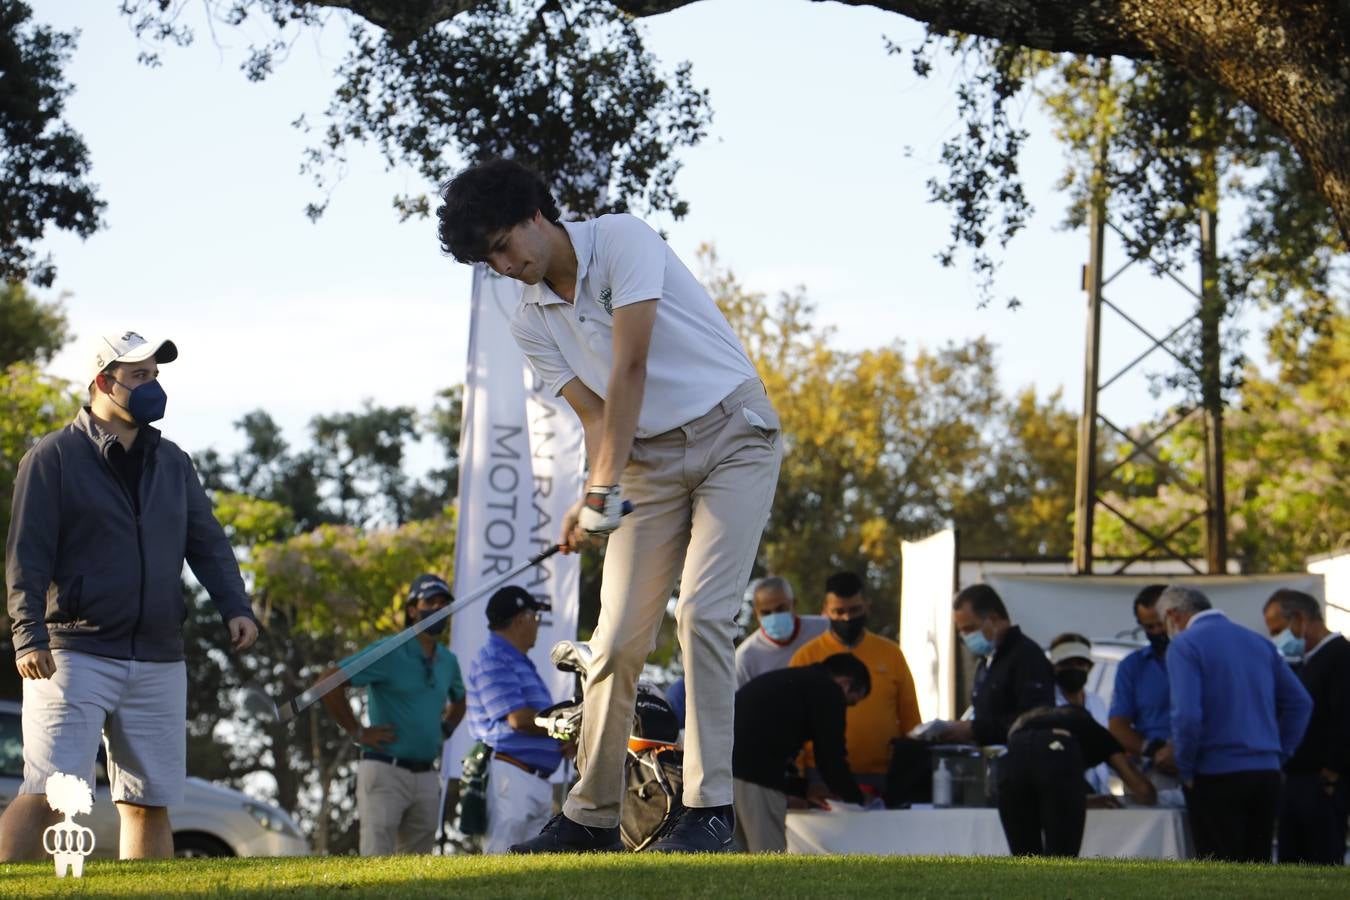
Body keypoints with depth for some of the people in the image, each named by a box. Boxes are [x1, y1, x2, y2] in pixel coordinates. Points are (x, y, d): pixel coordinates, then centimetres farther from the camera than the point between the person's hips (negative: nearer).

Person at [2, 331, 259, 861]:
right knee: (49, 794, -15)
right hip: (74, 654, -6)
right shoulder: (54, 458, -1)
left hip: (158, 659, 6)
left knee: (150, 801, 5)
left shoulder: (172, 463, 17)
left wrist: (235, 608, -2)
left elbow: (207, 543, 15)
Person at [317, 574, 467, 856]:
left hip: (427, 776, 7)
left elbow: (458, 700, 37)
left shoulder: (448, 661, 15)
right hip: (385, 771, -7)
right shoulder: (389, 653, -8)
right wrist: (357, 732, -12)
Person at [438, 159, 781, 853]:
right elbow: (595, 416, -1)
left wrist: (604, 489, -26)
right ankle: (592, 815, 6)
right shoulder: (531, 323, 4)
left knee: (703, 611, -18)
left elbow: (630, 367, -22)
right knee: (617, 634, -2)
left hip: (731, 435, -6)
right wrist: (595, 497, -21)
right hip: (651, 458, 6)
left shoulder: (621, 240, -15)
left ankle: (709, 807, -16)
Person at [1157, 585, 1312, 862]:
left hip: (1216, 777, -6)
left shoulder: (1184, 645, -7)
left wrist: (1186, 769, -6)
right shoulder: (1259, 642, 13)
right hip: (1267, 775, 6)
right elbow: (1300, 702, 12)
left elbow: (1187, 715, -18)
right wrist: (1278, 754, 15)